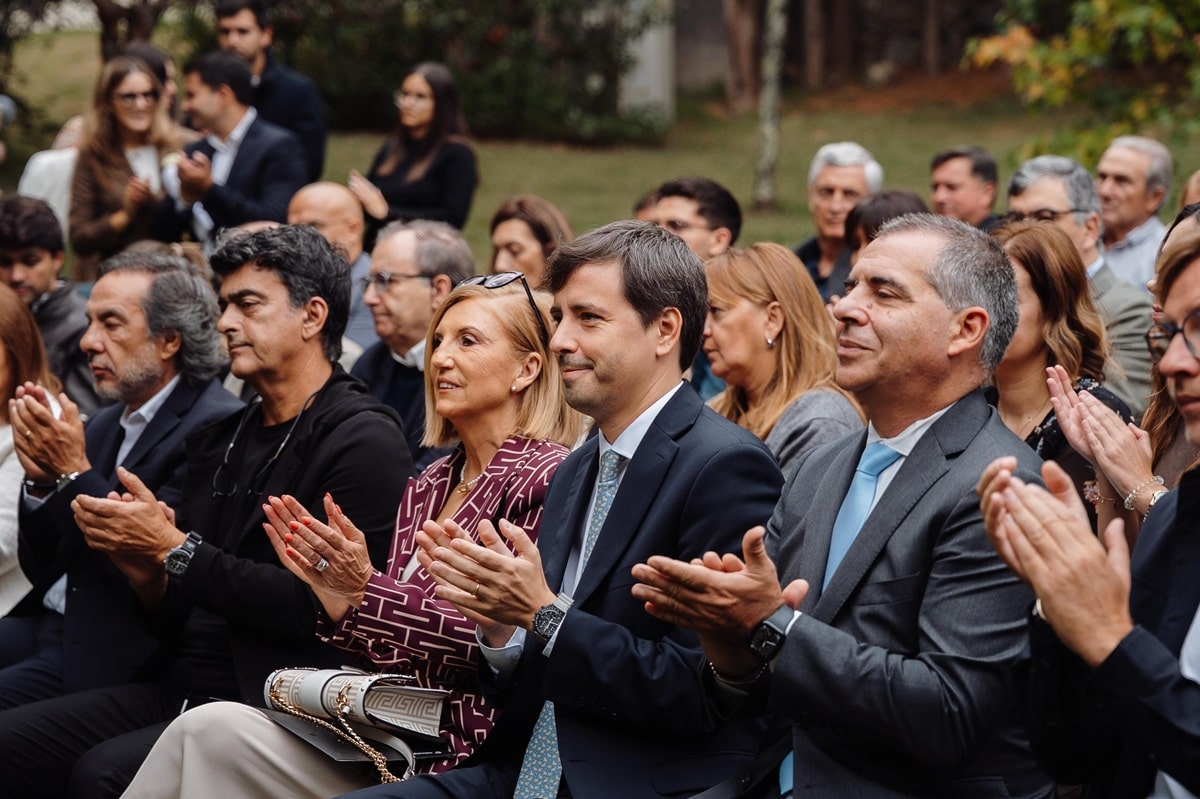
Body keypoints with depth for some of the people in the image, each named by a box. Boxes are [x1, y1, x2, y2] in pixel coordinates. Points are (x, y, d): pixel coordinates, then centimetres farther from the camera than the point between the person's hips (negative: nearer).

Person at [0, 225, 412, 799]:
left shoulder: (363, 440, -7)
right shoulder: (220, 440, 18)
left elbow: (317, 608, -18)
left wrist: (174, 551, -13)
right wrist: (142, 569, -3)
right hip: (179, 687, 8)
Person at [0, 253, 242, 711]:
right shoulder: (104, 426, 15)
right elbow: (40, 567, 16)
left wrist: (73, 474, -16)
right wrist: (41, 483, -2)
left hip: (109, 657, -8)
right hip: (48, 624, 8)